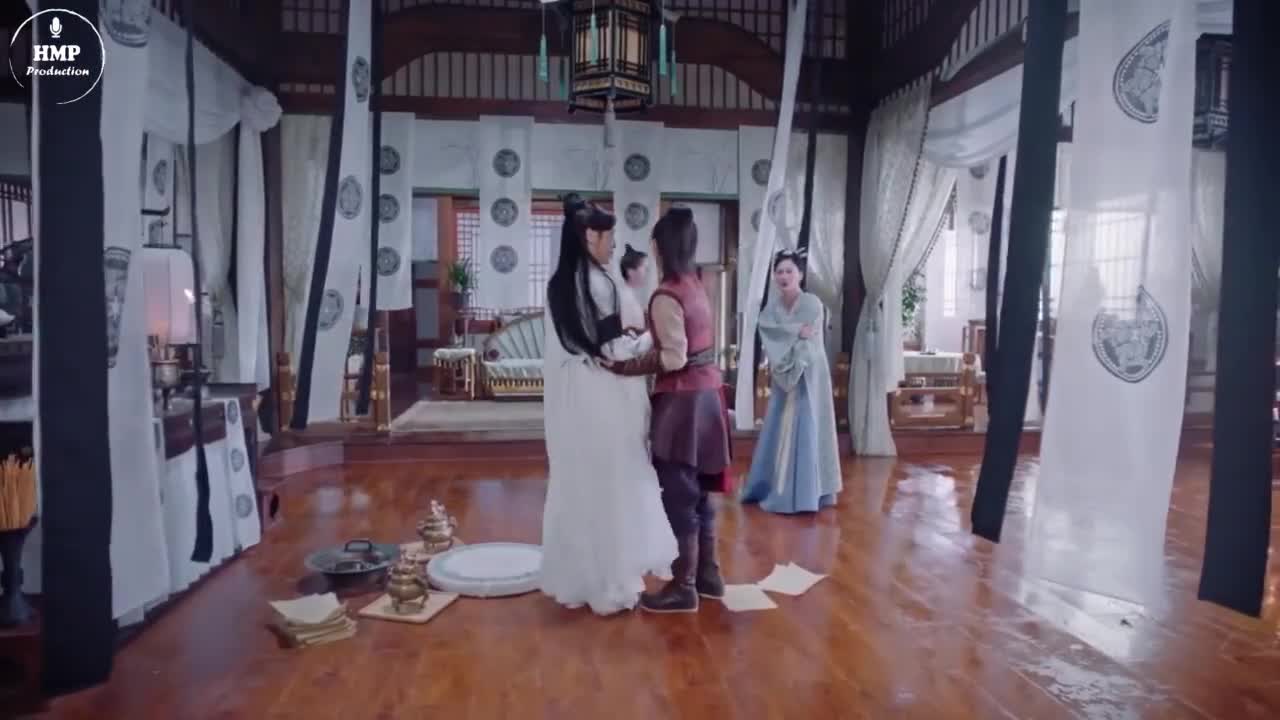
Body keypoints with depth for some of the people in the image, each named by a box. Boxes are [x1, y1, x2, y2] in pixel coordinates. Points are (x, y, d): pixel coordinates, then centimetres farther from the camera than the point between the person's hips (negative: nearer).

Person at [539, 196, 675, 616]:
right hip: (605, 400, -7)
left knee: (575, 485, 14)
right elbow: (614, 349, -16)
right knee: (612, 487, 4)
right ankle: (611, 584, 15)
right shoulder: (600, 283, -16)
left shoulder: (557, 285, 8)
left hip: (571, 401, 8)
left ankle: (575, 580, 24)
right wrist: (652, 338, -1)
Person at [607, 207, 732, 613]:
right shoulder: (695, 286, 10)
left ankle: (684, 587, 9)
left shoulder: (667, 295, -16)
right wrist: (647, 333, 16)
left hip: (682, 400, -9)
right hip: (704, 392, 9)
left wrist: (622, 367, -15)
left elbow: (673, 358, -20)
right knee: (697, 490, 16)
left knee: (679, 494, 0)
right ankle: (708, 573, 27)